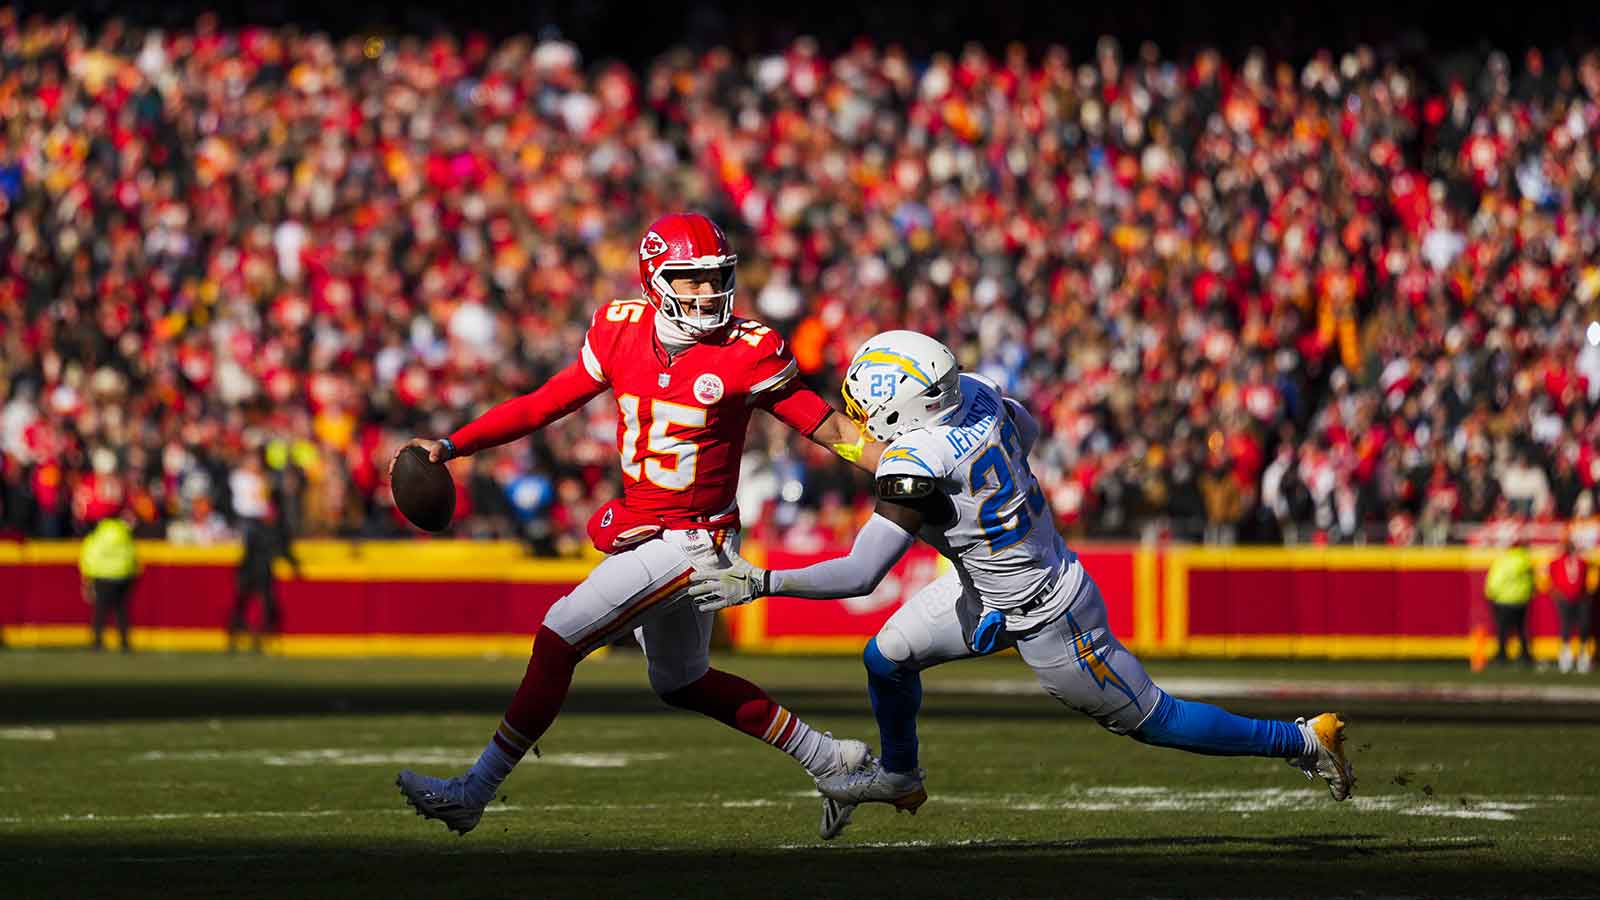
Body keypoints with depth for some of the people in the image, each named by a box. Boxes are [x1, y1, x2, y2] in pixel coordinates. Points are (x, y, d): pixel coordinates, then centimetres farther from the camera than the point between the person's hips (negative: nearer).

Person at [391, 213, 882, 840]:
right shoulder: (623, 332, -2)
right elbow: (545, 404, 6)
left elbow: (828, 428, -8)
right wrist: (451, 446, -1)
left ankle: (475, 792, -7)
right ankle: (830, 761, 35)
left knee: (558, 637, -13)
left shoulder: (746, 354, -16)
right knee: (681, 683, 22)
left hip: (692, 542, -7)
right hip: (641, 536, 7)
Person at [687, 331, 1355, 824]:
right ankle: (899, 776, 38)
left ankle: (1305, 741, 18)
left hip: (1047, 621, -9)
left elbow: (860, 575, -32)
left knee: (1147, 718, 7)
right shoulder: (975, 393, -11)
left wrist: (760, 583, -25)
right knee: (887, 657, 12)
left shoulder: (916, 468, -34)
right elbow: (1027, 432, 12)